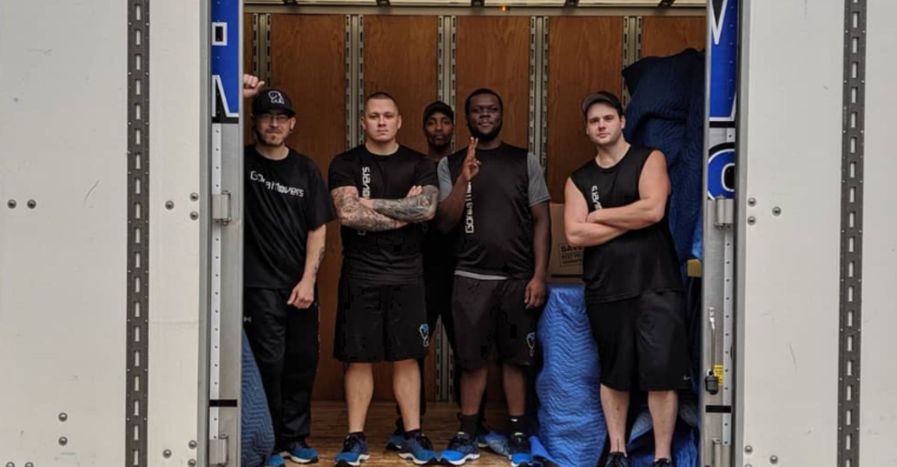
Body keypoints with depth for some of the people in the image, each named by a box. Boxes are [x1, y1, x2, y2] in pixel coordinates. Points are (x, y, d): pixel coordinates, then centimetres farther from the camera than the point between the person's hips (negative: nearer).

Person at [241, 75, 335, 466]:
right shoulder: (242, 162, 0)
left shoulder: (305, 170, 7)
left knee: (303, 362, 8)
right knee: (270, 363, -2)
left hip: (300, 284, 3)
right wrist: (236, 97, -24)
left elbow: (318, 229, 5)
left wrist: (308, 280, -3)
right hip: (259, 283, -3)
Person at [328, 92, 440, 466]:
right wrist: (405, 210, -10)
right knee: (358, 358, 3)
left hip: (407, 274, 1)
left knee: (407, 357, 5)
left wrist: (373, 202, -11)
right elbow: (348, 214, -14)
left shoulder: (418, 164, 7)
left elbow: (427, 209, -10)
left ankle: (413, 436, 14)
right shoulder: (345, 164, 2)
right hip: (360, 274, -1)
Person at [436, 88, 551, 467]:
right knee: (472, 358, 3)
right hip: (471, 278, 0)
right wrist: (464, 179, -16)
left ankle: (518, 434, 15)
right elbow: (445, 222, -2)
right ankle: (467, 436, 12)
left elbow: (541, 221, 4)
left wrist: (539, 275, -4)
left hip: (517, 278, 0)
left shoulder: (525, 162, 5)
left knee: (514, 357, 5)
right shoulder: (450, 165, 6)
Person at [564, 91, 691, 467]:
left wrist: (600, 215, -4)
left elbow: (654, 210, -13)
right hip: (604, 289, 3)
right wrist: (630, 221, -8)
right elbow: (574, 234, -3)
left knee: (661, 373, -5)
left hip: (655, 285, -3)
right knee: (613, 374, 11)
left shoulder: (649, 160, 3)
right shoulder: (579, 179, 11)